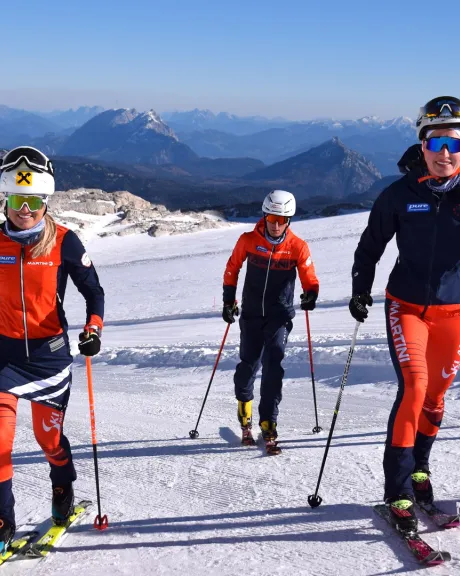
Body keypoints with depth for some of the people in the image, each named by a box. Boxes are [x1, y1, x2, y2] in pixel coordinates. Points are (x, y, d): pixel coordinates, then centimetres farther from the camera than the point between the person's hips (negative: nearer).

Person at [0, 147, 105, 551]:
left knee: (49, 434, 10)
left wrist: (93, 328, -16)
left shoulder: (64, 242, -9)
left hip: (50, 351, -1)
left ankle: (63, 490, 41)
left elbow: (93, 290, -1)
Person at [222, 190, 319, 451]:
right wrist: (229, 300, 6)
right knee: (249, 364, 2)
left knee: (273, 365, -11)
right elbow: (232, 268, 9)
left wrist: (311, 295, -25)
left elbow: (310, 279, -3)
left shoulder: (298, 247, -8)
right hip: (252, 314, 1)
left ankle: (268, 421, -1)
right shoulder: (248, 240, -6)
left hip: (280, 315, -1)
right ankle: (244, 402, 33)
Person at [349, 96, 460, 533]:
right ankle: (398, 490, -4)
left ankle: (418, 468, 34)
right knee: (414, 387, -14)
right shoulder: (401, 194, -8)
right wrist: (360, 288, -1)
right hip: (407, 305, -2)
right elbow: (371, 245, 3)